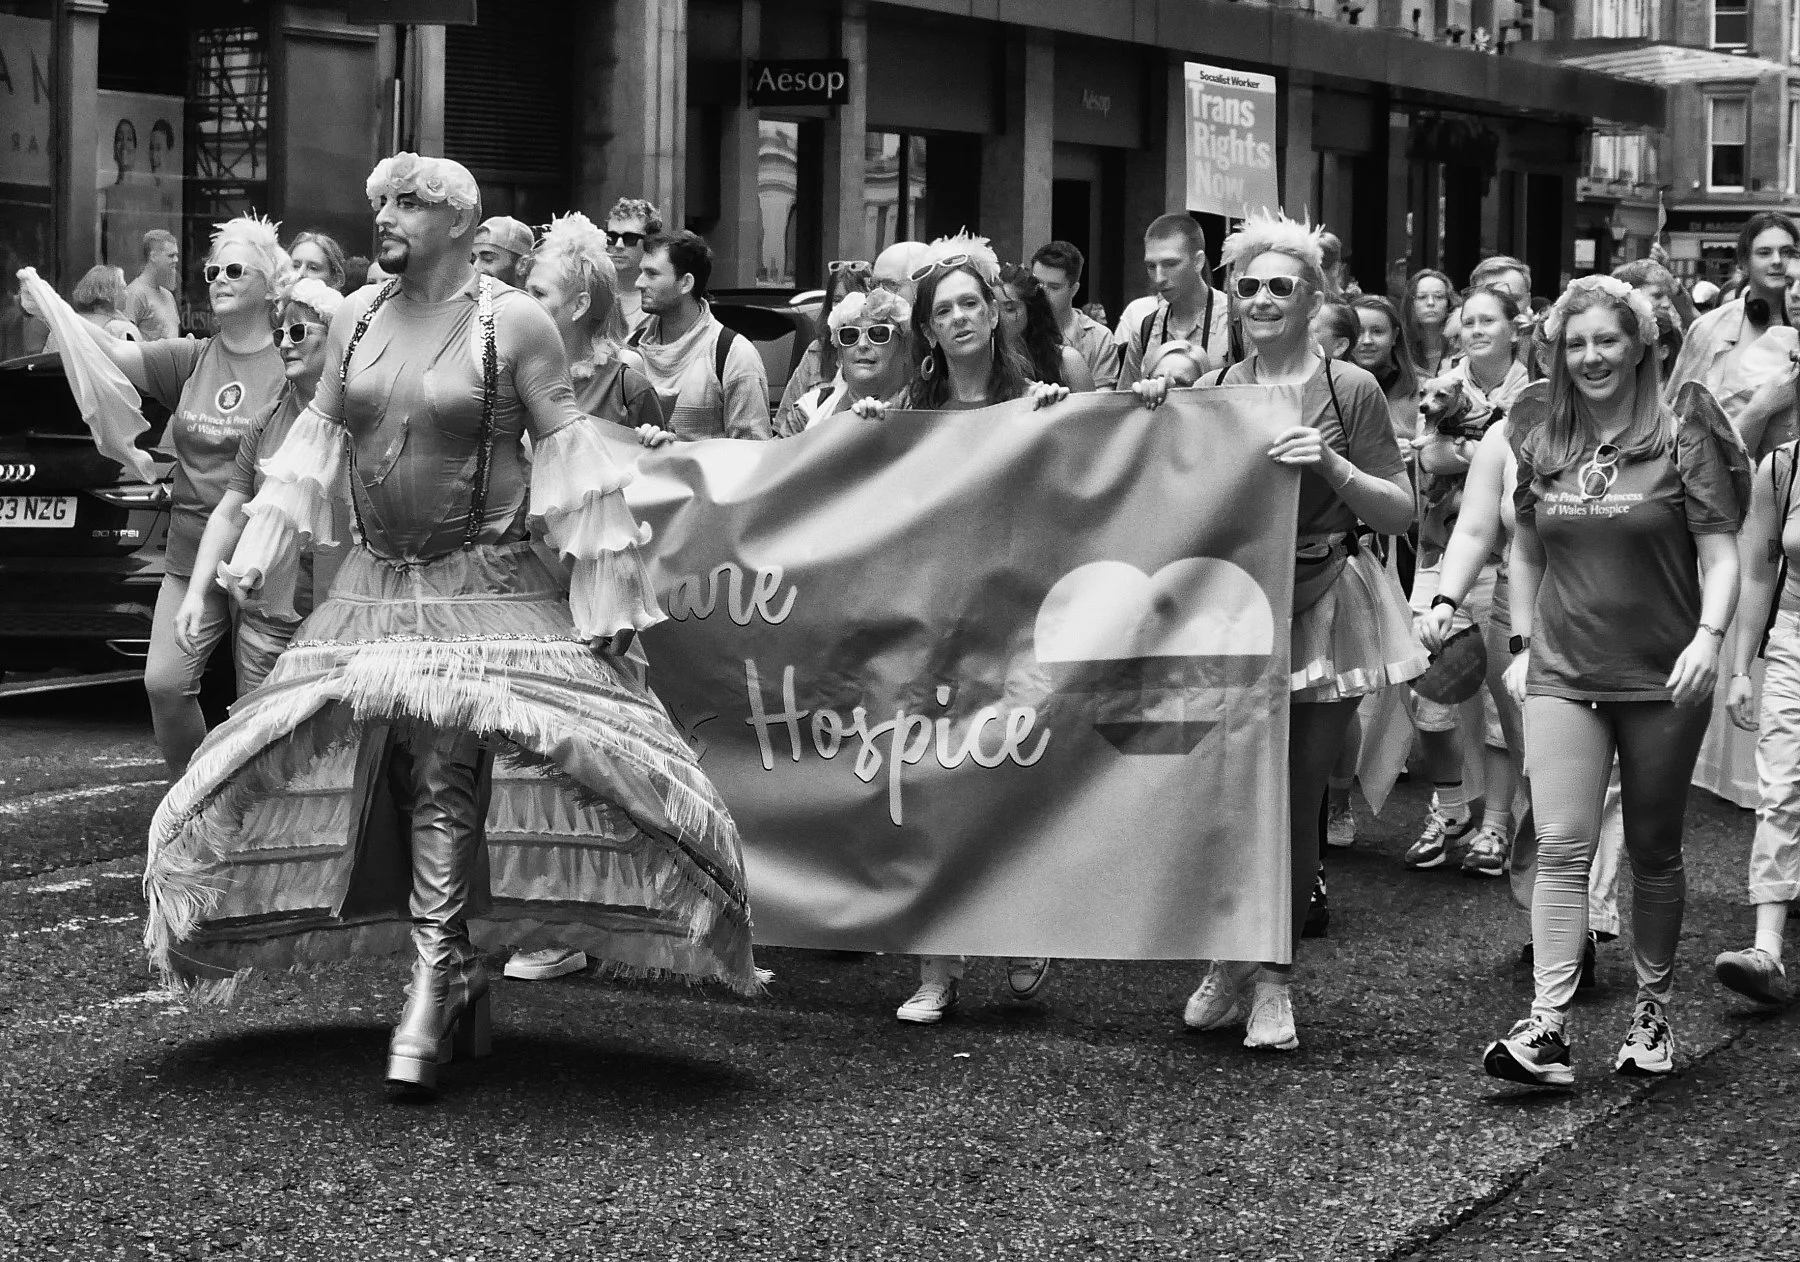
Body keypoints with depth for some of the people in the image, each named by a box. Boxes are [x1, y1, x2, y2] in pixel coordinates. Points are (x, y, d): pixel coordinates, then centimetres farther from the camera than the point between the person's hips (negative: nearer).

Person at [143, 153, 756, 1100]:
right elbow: (319, 436, 18)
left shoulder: (514, 322, -5)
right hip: (376, 587, 5)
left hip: (486, 590, -5)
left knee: (444, 770, -17)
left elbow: (565, 450, -5)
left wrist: (603, 593, -7)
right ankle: (461, 983, 14)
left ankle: (432, 984, -17)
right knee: (410, 780, 3)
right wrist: (260, 553, 14)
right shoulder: (356, 319, 9)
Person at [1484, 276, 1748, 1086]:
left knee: (1653, 853, 10)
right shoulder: (1541, 440, 6)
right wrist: (1522, 643, 13)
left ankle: (1653, 1010, 24)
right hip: (1563, 673, 2)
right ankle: (1548, 1027, -14)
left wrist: (1709, 635, -22)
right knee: (1562, 846, -9)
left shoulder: (1682, 435, -5)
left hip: (1662, 680, -2)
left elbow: (1720, 553, -7)